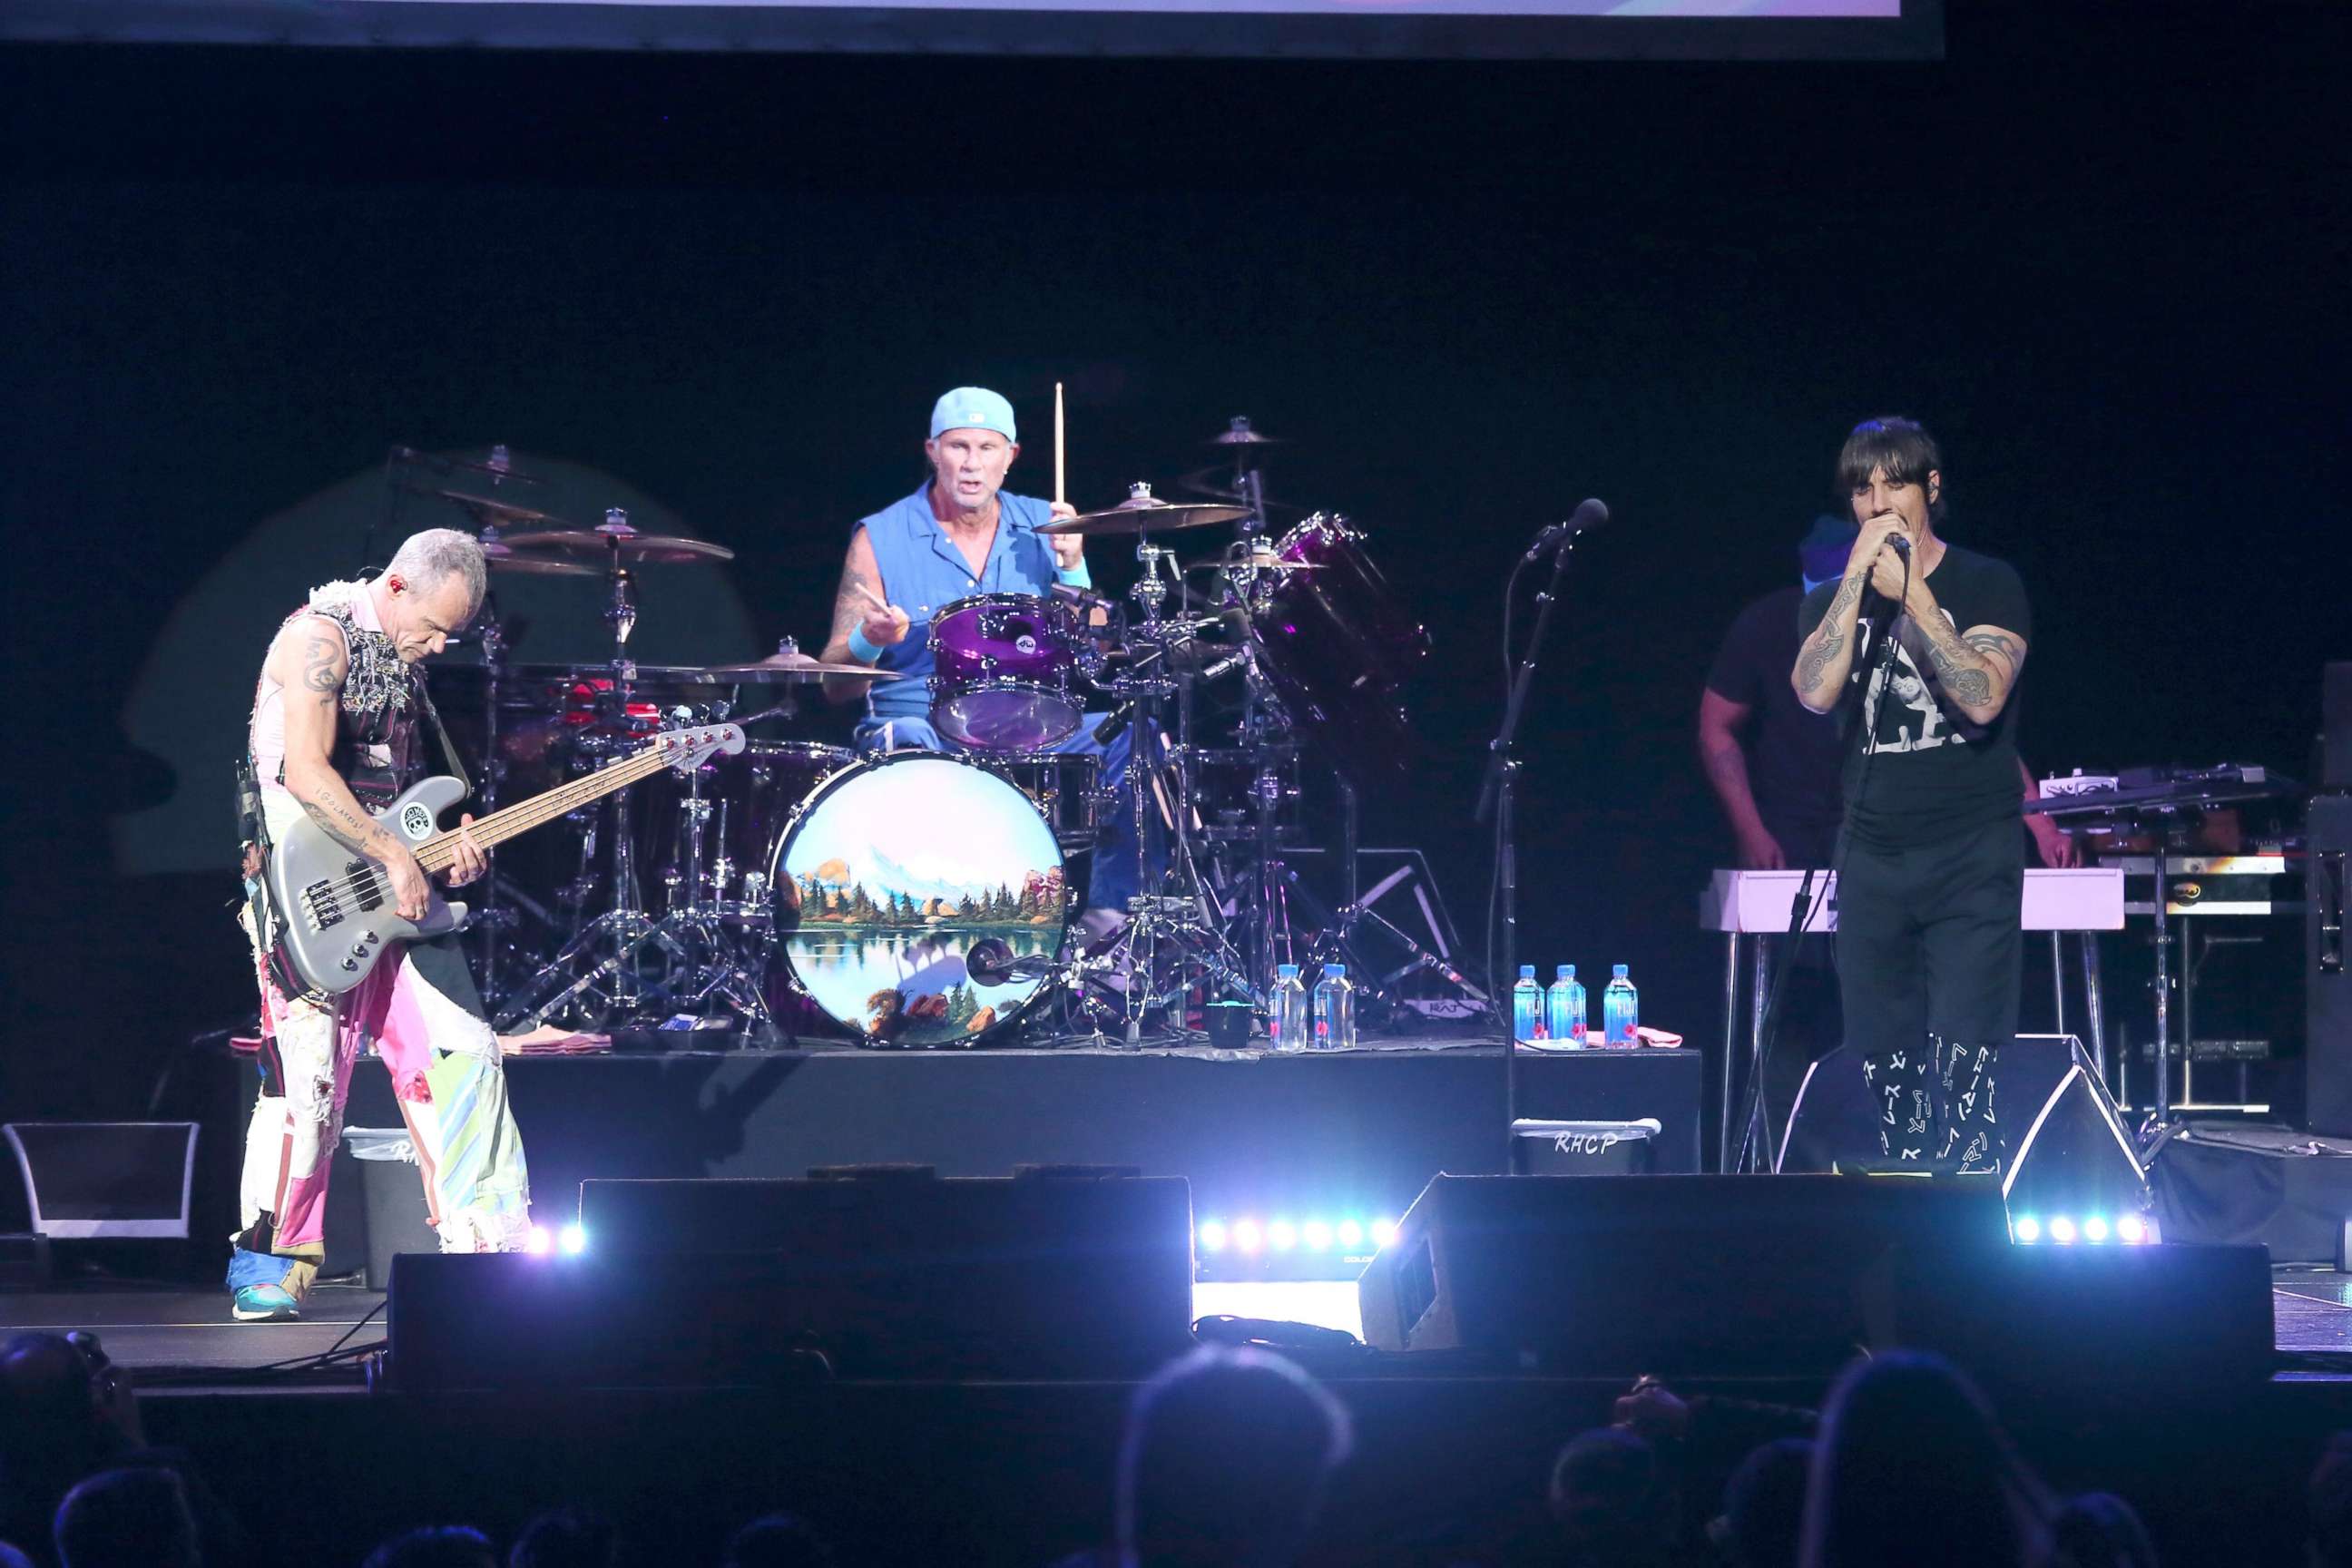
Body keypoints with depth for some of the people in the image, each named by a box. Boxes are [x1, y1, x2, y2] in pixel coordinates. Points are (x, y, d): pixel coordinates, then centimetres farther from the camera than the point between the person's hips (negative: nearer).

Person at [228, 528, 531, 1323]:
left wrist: (452, 848, 3)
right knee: (310, 1070, -10)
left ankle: (483, 1245, 6)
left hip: (397, 894, 8)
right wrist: (394, 858, -20)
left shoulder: (407, 662, 16)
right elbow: (305, 772, -20)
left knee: (463, 1053, 1)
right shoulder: (320, 635, -10)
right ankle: (269, 1267, 1)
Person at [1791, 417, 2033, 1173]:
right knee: (1886, 1076, 3)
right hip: (1873, 861, 4)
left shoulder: (1986, 585, 1)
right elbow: (1815, 693, -9)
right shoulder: (1832, 599, 11)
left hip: (1972, 861, -4)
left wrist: (1910, 592, -17)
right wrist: (1859, 575, -12)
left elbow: (1983, 698, -15)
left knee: (1961, 1076, -13)